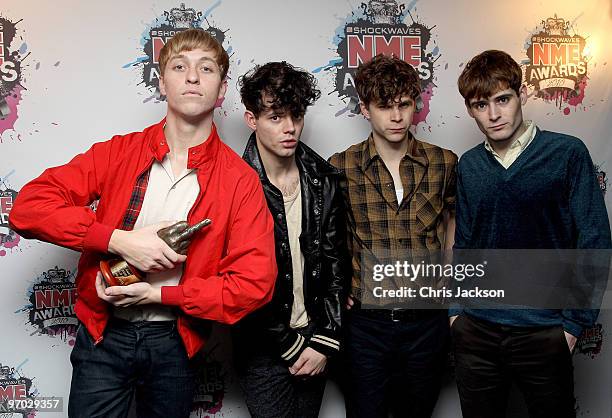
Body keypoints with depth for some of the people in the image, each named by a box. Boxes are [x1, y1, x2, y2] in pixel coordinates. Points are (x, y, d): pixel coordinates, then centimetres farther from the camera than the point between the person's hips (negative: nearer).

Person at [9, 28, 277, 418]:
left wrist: (159, 294, -17)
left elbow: (255, 282, -13)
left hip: (175, 343, 0)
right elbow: (29, 207, -10)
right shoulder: (118, 152, -4)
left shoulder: (240, 179, -8)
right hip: (104, 335, 0)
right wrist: (119, 240, -21)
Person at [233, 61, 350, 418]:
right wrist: (292, 347, -10)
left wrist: (326, 340, -4)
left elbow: (336, 262, 2)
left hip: (315, 338, 4)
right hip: (265, 348, -4)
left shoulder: (324, 180, -1)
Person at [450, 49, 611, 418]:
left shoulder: (567, 153, -6)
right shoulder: (468, 166, 4)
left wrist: (574, 324, -8)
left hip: (543, 332, -3)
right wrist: (456, 309, 5)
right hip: (475, 330, 3)